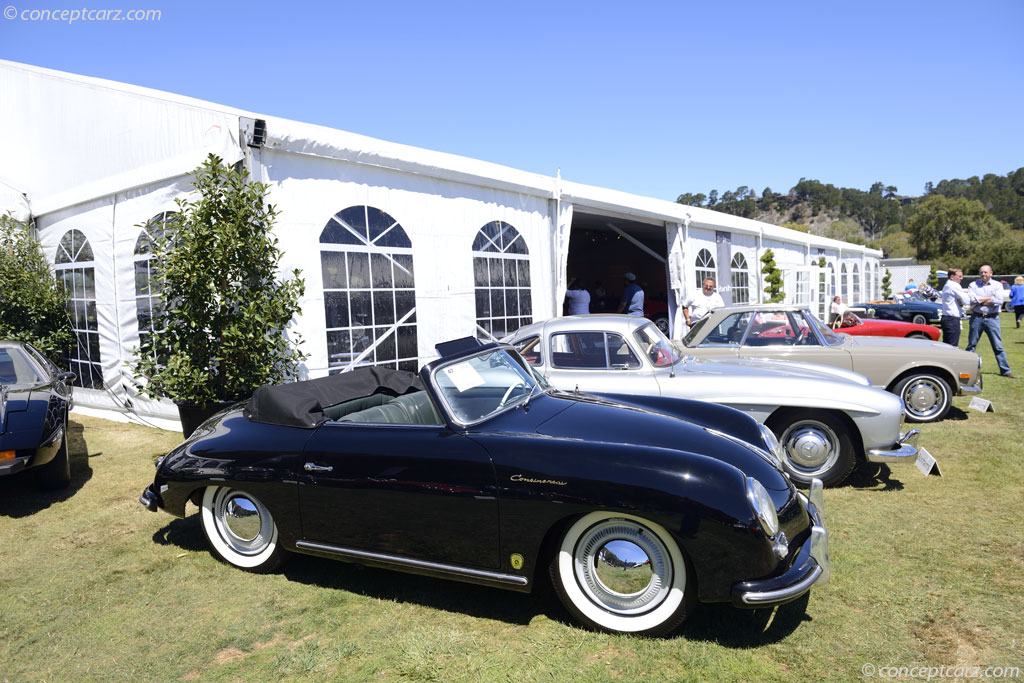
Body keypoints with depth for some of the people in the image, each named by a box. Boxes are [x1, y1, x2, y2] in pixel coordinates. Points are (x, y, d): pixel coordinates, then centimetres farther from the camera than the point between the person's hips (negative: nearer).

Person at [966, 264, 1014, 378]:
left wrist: (980, 301, -10)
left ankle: (1005, 370, 8)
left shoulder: (997, 285, 5)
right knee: (971, 345, 6)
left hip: (992, 318, 0)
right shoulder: (973, 285, 5)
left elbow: (999, 301, -9)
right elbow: (971, 300, -12)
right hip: (977, 317, 0)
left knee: (998, 346, 3)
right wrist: (990, 298, -10)